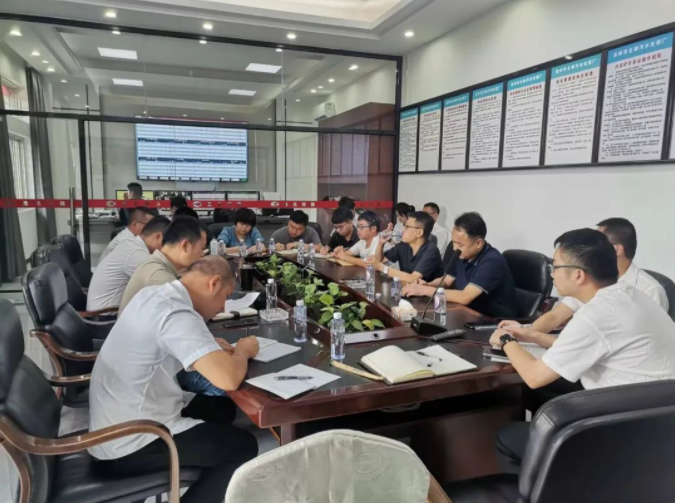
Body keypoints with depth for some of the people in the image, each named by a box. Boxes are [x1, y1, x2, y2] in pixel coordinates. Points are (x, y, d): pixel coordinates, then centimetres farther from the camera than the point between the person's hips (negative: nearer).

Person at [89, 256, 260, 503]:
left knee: (220, 407, 18)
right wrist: (242, 350, -10)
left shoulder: (152, 294, 2)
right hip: (126, 448, -9)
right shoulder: (177, 313, -25)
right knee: (243, 446, 1)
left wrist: (209, 345, 7)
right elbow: (228, 379, -32)